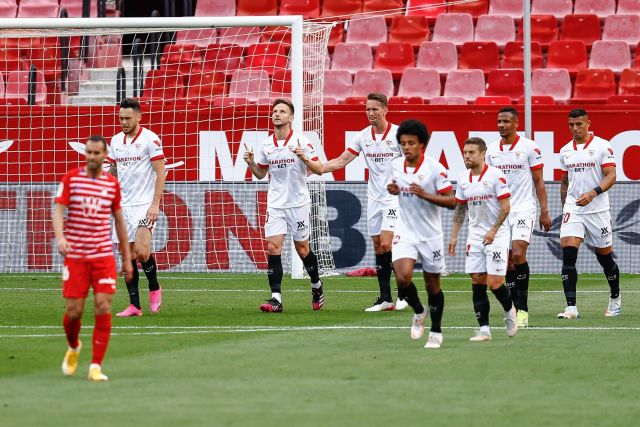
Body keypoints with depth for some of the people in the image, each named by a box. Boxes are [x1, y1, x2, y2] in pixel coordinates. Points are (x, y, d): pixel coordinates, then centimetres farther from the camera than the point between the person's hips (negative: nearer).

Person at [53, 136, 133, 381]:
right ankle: (73, 348, 33)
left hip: (103, 255, 1)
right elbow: (58, 211, -8)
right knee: (74, 310, -1)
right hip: (75, 257, -1)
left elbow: (119, 221, 15)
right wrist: (60, 236, -28)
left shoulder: (112, 184, 7)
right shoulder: (71, 179, 0)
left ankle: (96, 367, -6)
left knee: (103, 308, -11)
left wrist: (127, 258, 16)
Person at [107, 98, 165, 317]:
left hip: (144, 204, -6)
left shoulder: (150, 139, -6)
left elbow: (160, 172, -8)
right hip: (123, 206, 6)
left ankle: (154, 288, 8)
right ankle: (134, 305, 5)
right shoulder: (116, 141, 11)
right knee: (127, 255, 2)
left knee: (141, 251, -18)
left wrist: (155, 204, -15)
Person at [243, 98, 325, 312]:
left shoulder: (301, 141, -6)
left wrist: (304, 158, -25)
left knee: (302, 248, 6)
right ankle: (276, 299, -13)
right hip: (275, 204, 3)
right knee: (273, 247, -10)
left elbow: (319, 170, -8)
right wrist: (251, 163, -3)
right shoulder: (266, 145, 5)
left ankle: (317, 287, 31)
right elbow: (260, 174, 17)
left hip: (298, 203, -3)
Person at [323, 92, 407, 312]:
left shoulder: (398, 133, -7)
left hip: (394, 197, -5)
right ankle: (385, 299, 8)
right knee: (378, 248, 4)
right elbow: (341, 161, 7)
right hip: (374, 199, 5)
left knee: (386, 245, -15)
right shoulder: (363, 136, 6)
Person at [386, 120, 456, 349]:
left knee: (432, 284, 7)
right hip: (405, 231, 2)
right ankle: (419, 312, 11)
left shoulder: (434, 168, -12)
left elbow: (451, 201, -12)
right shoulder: (395, 166, 1)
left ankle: (436, 332, 24)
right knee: (402, 276, -19)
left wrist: (425, 195, -25)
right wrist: (392, 190, -4)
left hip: (430, 234, -2)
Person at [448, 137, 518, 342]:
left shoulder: (495, 175, -11)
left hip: (496, 235, -5)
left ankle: (509, 311, 20)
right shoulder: (463, 179, 7)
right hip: (475, 236, 5)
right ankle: (484, 329, 1)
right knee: (477, 282, -1)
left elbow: (505, 207, -12)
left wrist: (493, 230, -18)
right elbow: (459, 210, 17)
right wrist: (454, 236, 12)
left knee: (495, 282, -10)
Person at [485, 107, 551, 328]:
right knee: (507, 262, 3)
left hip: (523, 210, -4)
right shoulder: (491, 150, 9)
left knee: (518, 255, -18)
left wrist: (544, 212, -3)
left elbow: (539, 181, 0)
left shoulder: (529, 147, -3)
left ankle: (523, 308, -12)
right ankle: (516, 308, 11)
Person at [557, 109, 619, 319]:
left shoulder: (602, 146, -5)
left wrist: (593, 193, -27)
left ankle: (615, 298, 34)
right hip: (573, 210, 3)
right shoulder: (565, 151, 10)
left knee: (605, 257, 8)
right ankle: (571, 307, -18)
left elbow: (611, 176, -12)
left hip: (597, 210, -3)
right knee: (568, 253, -15)